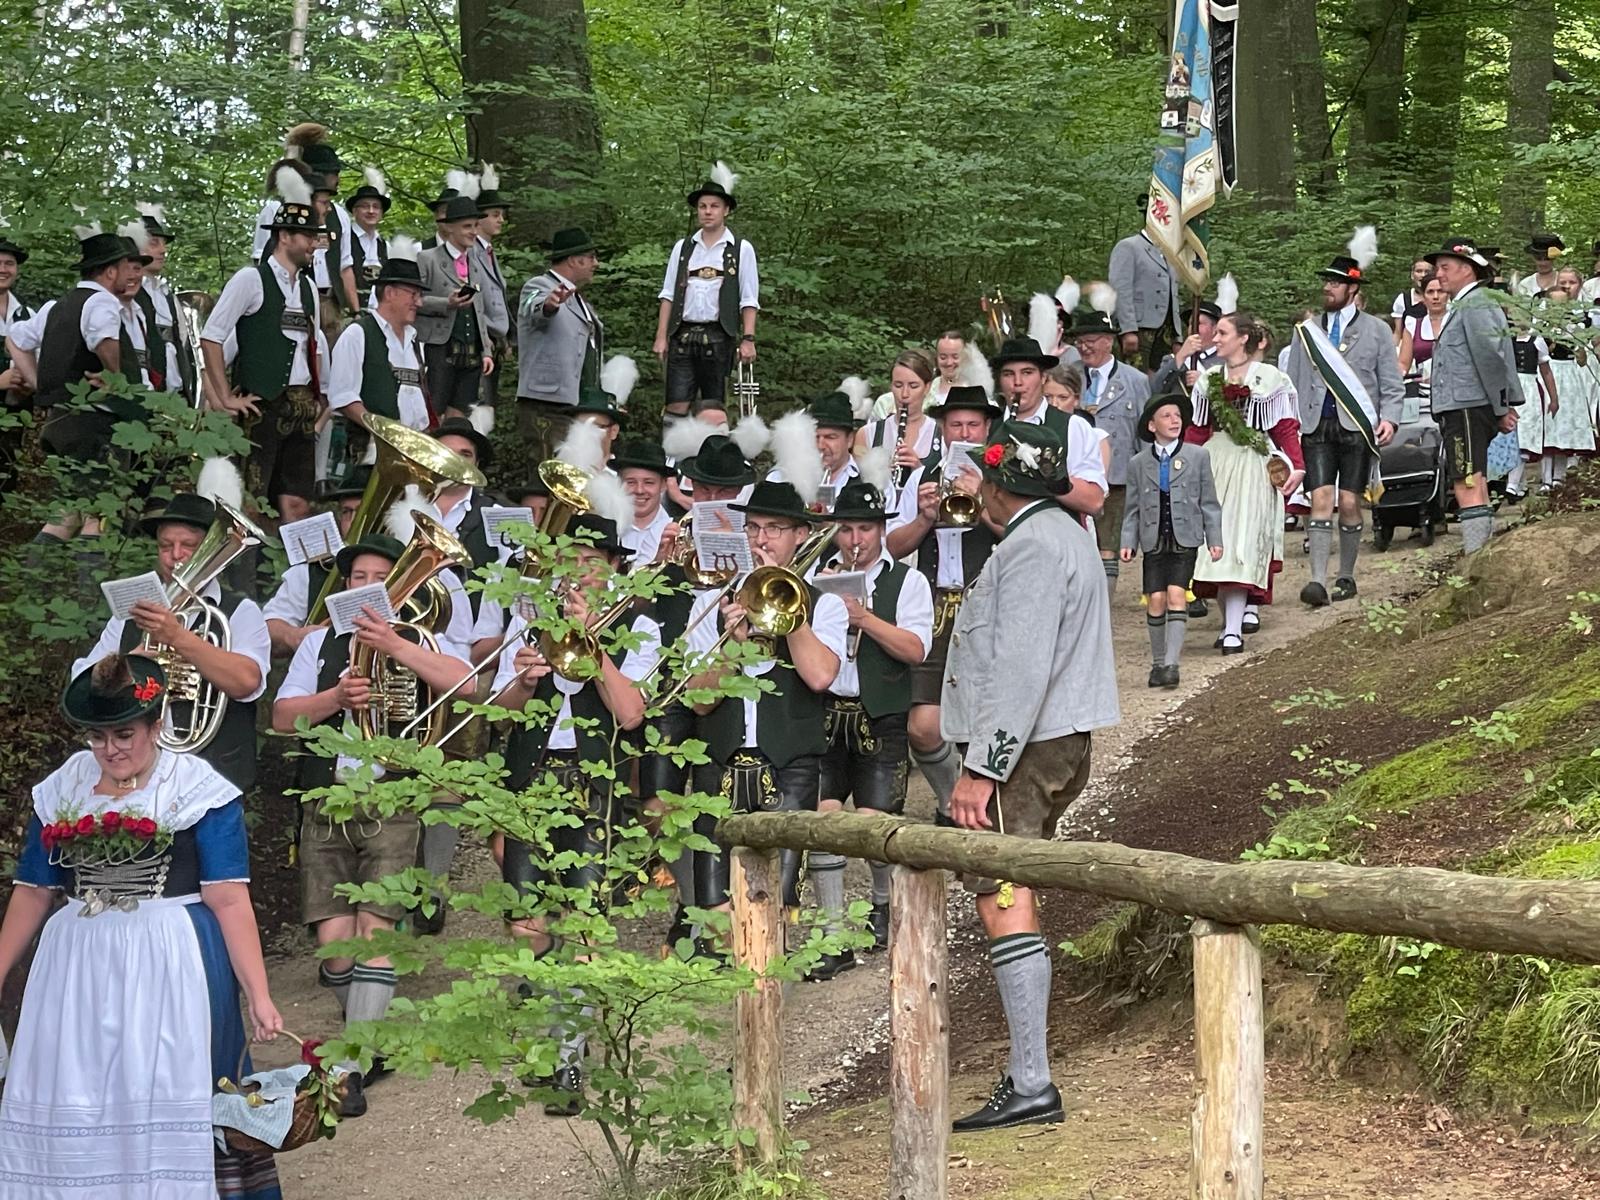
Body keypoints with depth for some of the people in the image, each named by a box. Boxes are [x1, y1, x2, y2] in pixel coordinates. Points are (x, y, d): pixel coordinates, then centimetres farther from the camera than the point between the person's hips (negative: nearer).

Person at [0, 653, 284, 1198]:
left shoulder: (197, 789, -5)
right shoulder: (60, 791, 10)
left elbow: (229, 899, -10)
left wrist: (258, 995, -15)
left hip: (171, 969, -4)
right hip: (78, 970, 5)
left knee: (170, 1102, -3)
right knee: (72, 1109, 6)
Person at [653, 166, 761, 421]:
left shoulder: (741, 249, 5)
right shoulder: (682, 247, 12)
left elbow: (749, 301, 2)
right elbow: (668, 295, 11)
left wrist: (748, 339, -8)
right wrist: (661, 337, 3)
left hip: (718, 336, -2)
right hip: (682, 334, 2)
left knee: (712, 409, 3)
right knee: (676, 406, -6)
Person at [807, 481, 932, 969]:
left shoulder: (907, 581, 4)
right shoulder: (816, 575, 12)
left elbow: (915, 649, -9)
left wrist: (864, 617, -17)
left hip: (880, 719, -2)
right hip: (821, 714, 2)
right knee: (822, 816, -9)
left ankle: (883, 904, 30)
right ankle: (834, 938, -4)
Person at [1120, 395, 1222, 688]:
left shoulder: (1198, 457, 6)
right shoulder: (1138, 464, 8)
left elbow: (1208, 502, 7)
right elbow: (1132, 509, 10)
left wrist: (1214, 539, 3)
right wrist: (1128, 542, 0)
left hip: (1185, 539, -1)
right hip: (1154, 541, 1)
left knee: (1176, 595, -14)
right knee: (1155, 600, -2)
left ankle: (1172, 663, -14)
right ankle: (1158, 662, 12)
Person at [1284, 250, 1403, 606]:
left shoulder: (1376, 330, 10)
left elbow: (1391, 384, 8)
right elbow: (1293, 383, 17)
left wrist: (1389, 418, -9)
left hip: (1356, 426, -1)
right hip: (1316, 426, 1)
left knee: (1349, 504, -1)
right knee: (1321, 500, -10)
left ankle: (1346, 578, 12)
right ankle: (1318, 581, -16)